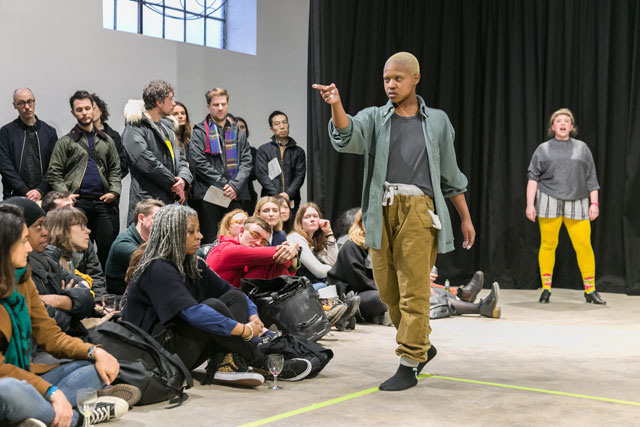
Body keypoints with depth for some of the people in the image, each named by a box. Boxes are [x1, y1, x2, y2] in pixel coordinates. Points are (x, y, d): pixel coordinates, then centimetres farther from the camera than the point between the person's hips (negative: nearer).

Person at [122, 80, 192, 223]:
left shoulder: (167, 126, 21)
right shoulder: (135, 128, -6)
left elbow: (179, 157, 21)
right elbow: (145, 160, -17)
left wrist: (183, 178, -1)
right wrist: (173, 184, -11)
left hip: (172, 201, 8)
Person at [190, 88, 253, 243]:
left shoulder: (238, 133, 17)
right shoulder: (200, 132, 5)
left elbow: (246, 162, 7)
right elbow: (199, 162, -7)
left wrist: (235, 185, -9)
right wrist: (223, 184, -13)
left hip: (235, 195, 3)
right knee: (209, 241, -1)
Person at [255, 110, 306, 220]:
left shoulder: (298, 151, 14)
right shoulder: (263, 150, 10)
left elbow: (300, 175, 5)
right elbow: (262, 174, 0)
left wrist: (288, 194, -12)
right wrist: (276, 195, -12)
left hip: (291, 201, 1)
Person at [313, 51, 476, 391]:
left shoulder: (437, 121, 13)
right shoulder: (375, 118, 12)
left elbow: (450, 175, 17)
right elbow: (347, 137, -11)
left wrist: (465, 217, 15)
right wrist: (336, 105, -30)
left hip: (418, 208, -2)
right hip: (381, 210, 3)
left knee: (413, 289, -6)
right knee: (387, 289, 8)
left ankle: (409, 365, 1)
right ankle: (422, 345, 29)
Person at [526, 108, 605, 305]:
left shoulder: (582, 148, 14)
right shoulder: (543, 149, 10)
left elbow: (591, 178, 13)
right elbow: (533, 178, 6)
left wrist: (594, 202, 4)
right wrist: (530, 204, -2)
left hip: (577, 204, 1)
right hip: (549, 203, -1)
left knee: (584, 245, -4)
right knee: (548, 245, -1)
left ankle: (590, 291, 5)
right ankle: (546, 290, 9)